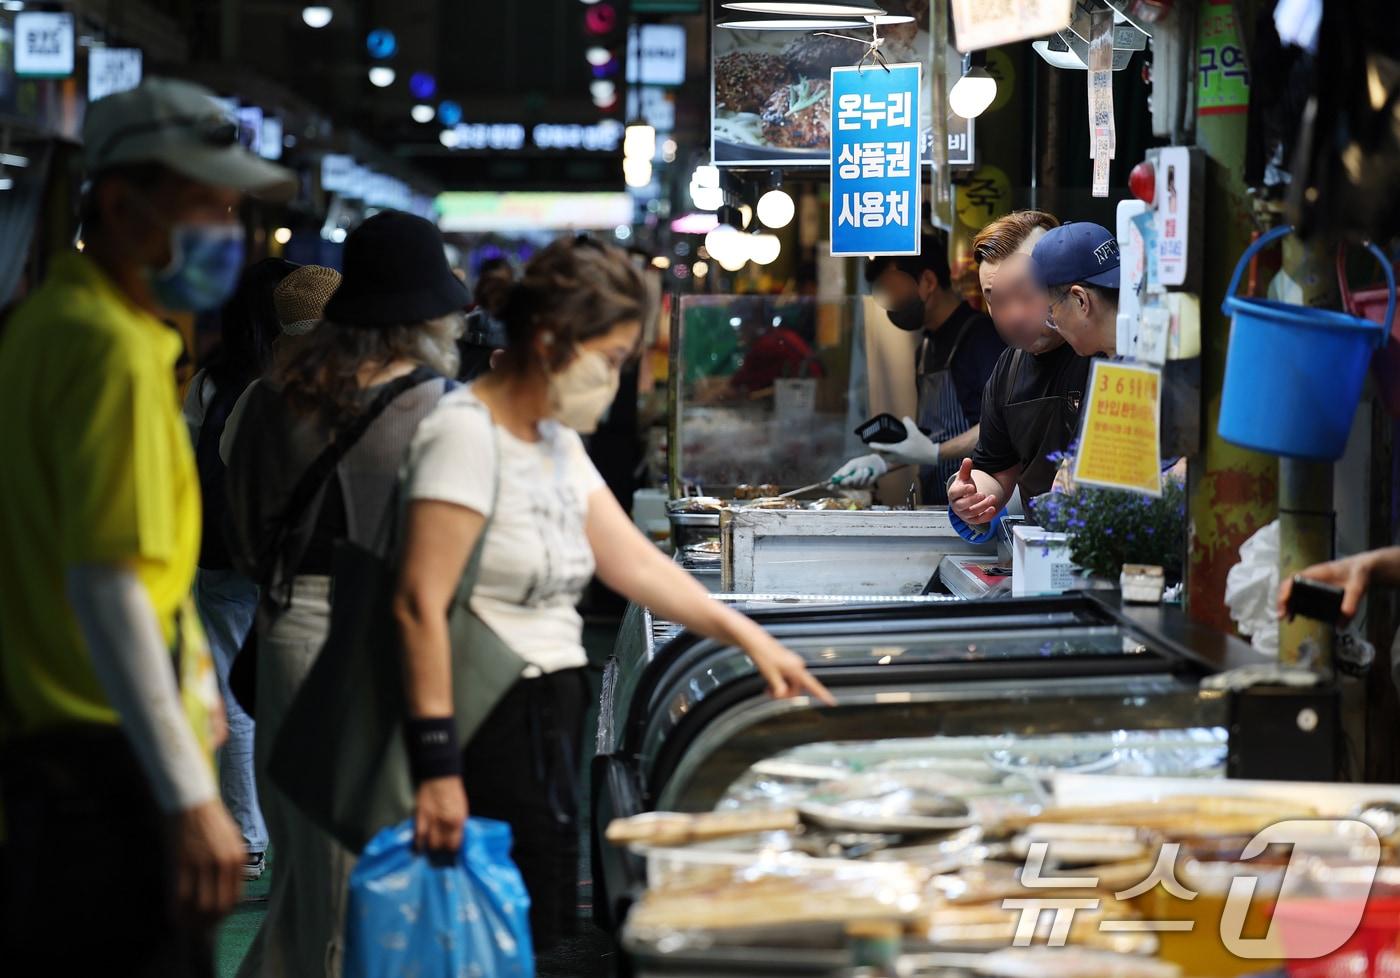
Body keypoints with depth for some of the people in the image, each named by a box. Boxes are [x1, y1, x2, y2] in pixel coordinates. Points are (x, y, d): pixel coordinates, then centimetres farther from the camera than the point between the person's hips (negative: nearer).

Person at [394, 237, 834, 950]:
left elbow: (636, 563, 16)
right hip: (492, 728, -9)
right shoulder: (468, 434, -15)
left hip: (550, 722, 9)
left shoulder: (558, 443, 14)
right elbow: (420, 604, -21)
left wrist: (748, 637, 7)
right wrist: (436, 766, -26)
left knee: (539, 937, 10)